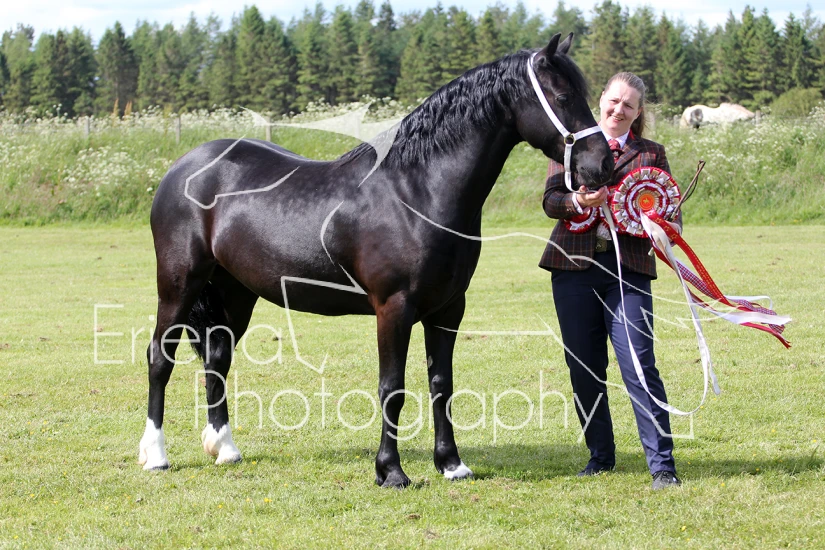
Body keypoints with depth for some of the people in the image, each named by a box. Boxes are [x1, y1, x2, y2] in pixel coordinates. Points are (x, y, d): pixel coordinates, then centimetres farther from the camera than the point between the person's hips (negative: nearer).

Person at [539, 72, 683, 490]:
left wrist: (668, 230, -15)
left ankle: (662, 464, -8)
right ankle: (600, 455, 22)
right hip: (574, 266, 2)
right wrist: (578, 201, -18)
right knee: (584, 368, 7)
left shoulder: (651, 153, 11)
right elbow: (550, 200, 3)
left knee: (639, 366, -10)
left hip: (628, 268, -2)